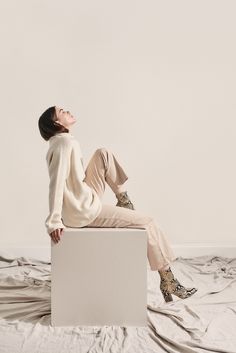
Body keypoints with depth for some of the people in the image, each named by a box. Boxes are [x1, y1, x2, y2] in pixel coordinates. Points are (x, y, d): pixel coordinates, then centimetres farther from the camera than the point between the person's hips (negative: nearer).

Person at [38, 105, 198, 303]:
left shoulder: (61, 142, 11)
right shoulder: (65, 141, -18)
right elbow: (56, 183, -24)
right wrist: (54, 222, -26)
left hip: (84, 202, 10)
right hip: (83, 212, -10)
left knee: (103, 154, 10)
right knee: (147, 223, -4)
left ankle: (124, 200, 14)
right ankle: (168, 281, 5)